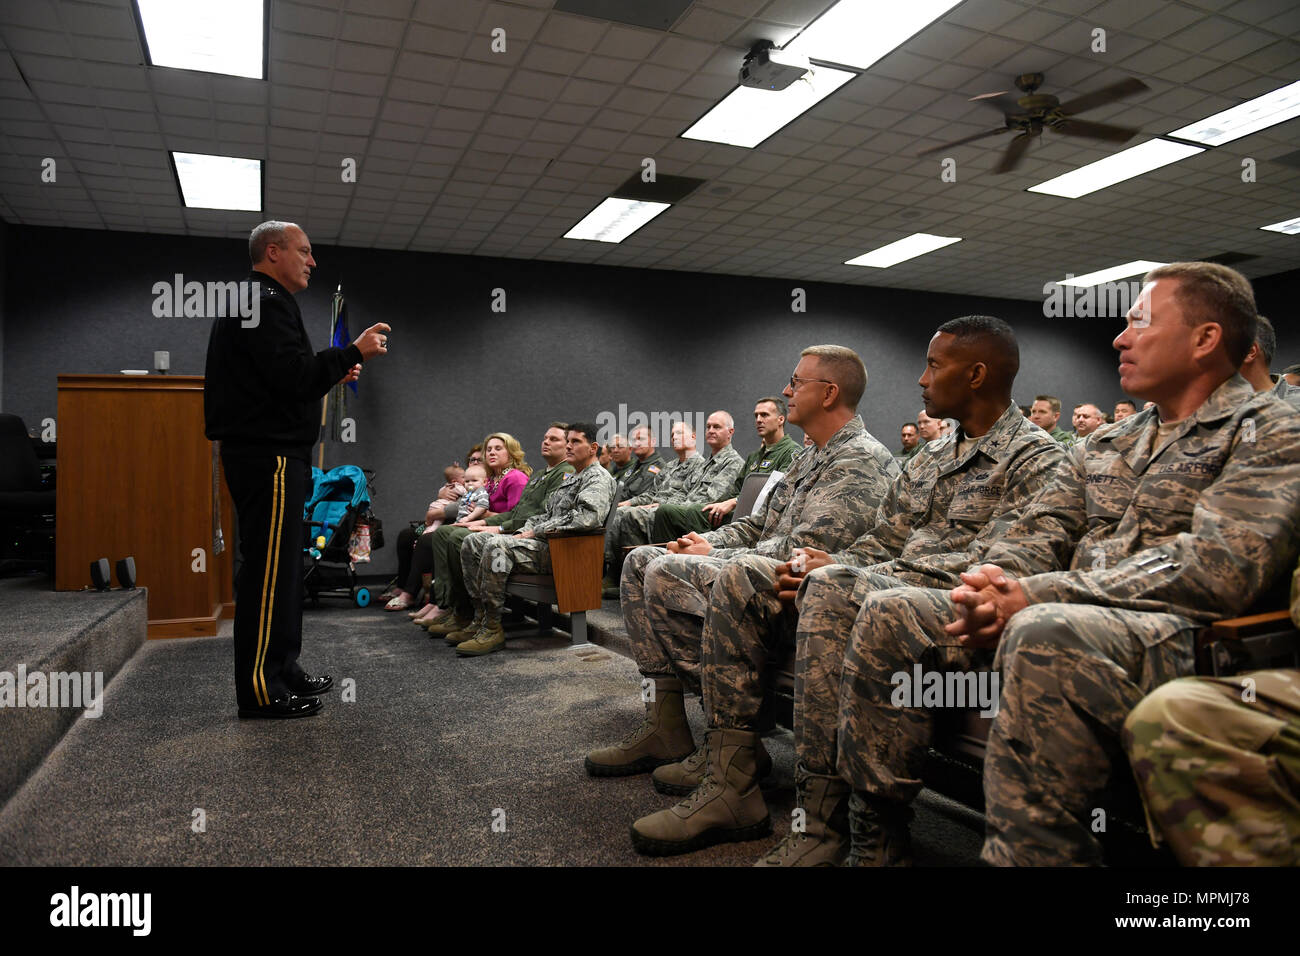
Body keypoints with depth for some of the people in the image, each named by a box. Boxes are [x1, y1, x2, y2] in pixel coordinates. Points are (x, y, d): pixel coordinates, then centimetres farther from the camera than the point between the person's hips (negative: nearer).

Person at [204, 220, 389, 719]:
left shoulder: (254, 301, 24)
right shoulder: (266, 302, -11)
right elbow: (294, 376, -21)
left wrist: (333, 373, 18)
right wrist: (352, 352, -12)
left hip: (268, 454, 11)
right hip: (269, 456, -11)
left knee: (280, 565, 14)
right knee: (269, 567, -8)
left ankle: (282, 668, 23)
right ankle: (260, 688, -2)